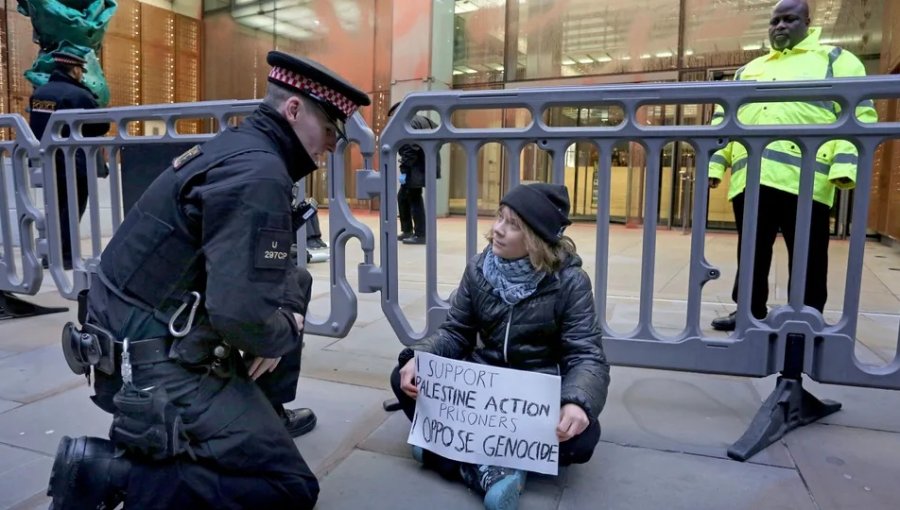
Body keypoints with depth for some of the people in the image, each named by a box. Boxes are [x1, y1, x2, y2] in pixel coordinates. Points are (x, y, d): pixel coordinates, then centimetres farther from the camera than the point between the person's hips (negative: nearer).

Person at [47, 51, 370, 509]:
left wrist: (286, 314, 1)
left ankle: (264, 415, 29)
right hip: (157, 366, -10)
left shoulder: (238, 146, 8)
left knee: (294, 286, 20)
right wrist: (284, 334, -11)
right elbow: (242, 313, -32)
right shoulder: (258, 173, -22)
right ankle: (107, 471, -6)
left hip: (149, 340, 10)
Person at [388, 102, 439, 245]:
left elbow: (408, 150, -19)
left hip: (417, 168, -10)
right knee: (403, 196, 16)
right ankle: (407, 230, 21)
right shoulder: (422, 119, 19)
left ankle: (420, 235, 0)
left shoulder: (407, 124, -10)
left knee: (414, 199, -4)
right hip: (426, 165, 10)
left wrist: (403, 170, -17)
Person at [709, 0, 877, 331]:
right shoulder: (747, 71, 26)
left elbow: (859, 114, 2)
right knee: (751, 253, 8)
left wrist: (846, 163, -14)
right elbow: (723, 119, 21)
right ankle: (751, 311, 19)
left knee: (806, 257, 2)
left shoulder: (835, 60, 13)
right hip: (749, 178, 4)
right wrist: (714, 163, 7)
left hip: (803, 178, -4)